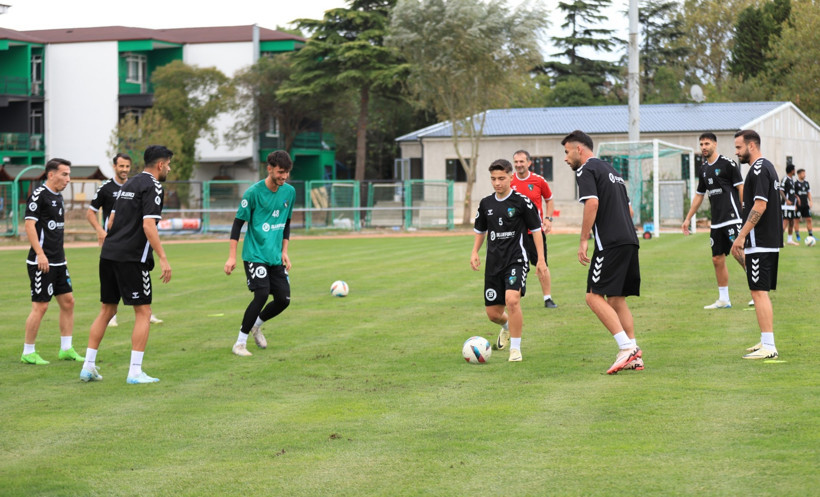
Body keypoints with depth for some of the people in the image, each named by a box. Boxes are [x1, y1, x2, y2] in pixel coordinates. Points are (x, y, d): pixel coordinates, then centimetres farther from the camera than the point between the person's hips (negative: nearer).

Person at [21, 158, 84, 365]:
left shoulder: (58, 196, 15)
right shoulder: (38, 195, -12)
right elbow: (29, 225, -17)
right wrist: (40, 254, -23)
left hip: (58, 261, 9)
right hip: (42, 262, -9)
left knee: (68, 301, 8)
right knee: (40, 306, -6)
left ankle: (66, 349, 16)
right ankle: (28, 353, 4)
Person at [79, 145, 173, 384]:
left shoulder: (129, 183, 19)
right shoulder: (152, 186, -7)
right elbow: (148, 225, -18)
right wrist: (163, 258, -18)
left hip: (109, 254, 8)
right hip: (132, 257, -8)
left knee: (107, 310, 14)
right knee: (143, 312, 0)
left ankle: (88, 366, 14)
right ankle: (135, 371, -3)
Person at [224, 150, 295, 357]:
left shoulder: (290, 192, 5)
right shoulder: (254, 192, -12)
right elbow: (238, 223, -8)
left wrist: (284, 252, 12)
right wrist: (232, 257, -11)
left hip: (275, 256, 6)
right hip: (255, 254, -6)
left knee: (283, 299, 1)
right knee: (262, 294, -19)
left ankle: (256, 325, 30)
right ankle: (240, 343, -5)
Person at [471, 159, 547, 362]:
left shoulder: (521, 201, -6)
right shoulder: (486, 203, 7)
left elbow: (536, 229, -1)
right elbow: (480, 230, 22)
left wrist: (541, 259, -5)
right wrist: (475, 252, 8)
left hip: (516, 259, -5)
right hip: (494, 262, 5)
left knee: (512, 300, -27)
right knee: (493, 313, 6)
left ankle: (515, 348, -13)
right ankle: (507, 326, 44)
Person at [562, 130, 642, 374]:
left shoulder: (586, 170, -3)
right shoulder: (610, 169, 25)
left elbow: (592, 203, -18)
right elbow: (628, 208, 26)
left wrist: (583, 240, -14)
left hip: (610, 242, -9)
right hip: (629, 240, 9)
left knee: (594, 296, -8)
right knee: (616, 299, 12)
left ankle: (627, 347, -17)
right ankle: (634, 357, 7)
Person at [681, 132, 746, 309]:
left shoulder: (728, 164, -6)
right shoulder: (703, 169, 16)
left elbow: (741, 188, -8)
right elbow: (699, 195, 26)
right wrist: (688, 219, 26)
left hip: (732, 218, -8)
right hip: (716, 221, 8)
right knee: (717, 259, 7)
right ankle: (723, 300, 15)